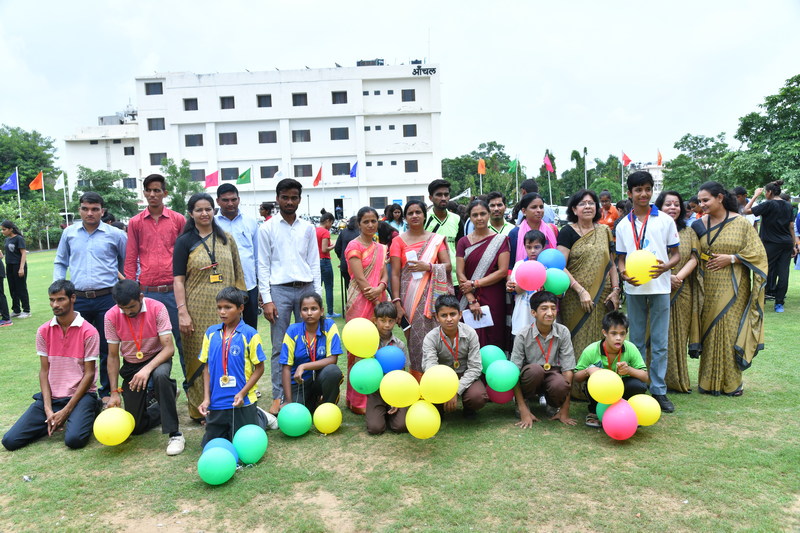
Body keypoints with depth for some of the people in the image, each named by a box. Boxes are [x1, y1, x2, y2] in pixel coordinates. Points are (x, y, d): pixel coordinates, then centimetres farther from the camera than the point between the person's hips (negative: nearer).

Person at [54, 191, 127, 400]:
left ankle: (106, 392, 18)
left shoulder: (115, 235, 1)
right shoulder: (69, 233, 10)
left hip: (107, 298, -2)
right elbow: (60, 263, 19)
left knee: (106, 348, 5)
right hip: (78, 299, 2)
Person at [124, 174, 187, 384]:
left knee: (182, 339, 4)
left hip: (174, 290, -1)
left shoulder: (179, 220, 5)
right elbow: (130, 260, 9)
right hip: (146, 292, 1)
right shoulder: (135, 223, 8)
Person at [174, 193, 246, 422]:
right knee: (199, 358, 3)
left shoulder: (226, 239, 10)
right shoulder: (185, 241, 2)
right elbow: (178, 280, -3)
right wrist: (182, 312, -11)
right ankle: (200, 409, 15)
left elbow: (237, 273, 13)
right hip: (198, 309, -3)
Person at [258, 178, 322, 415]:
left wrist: (317, 295, 3)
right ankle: (278, 396, 9)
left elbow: (314, 263, 11)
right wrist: (266, 299, -6)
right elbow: (263, 265, 1)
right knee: (279, 347, 0)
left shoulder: (308, 228, 10)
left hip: (306, 288, 2)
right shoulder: (267, 228, 4)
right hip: (279, 289, -2)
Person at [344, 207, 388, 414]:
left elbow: (384, 275, 9)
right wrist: (376, 302, -12)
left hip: (378, 301, 6)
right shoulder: (354, 246, -6)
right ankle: (357, 401, 6)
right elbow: (360, 278, -12)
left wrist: (380, 288, -13)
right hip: (360, 302, -6)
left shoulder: (380, 248, 15)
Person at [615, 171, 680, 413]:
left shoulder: (665, 221, 3)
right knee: (636, 341, 9)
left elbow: (676, 254, 5)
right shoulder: (623, 225, 7)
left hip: (659, 286, -1)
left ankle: (659, 390, 13)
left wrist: (666, 266, -17)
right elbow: (621, 258, 10)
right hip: (634, 288, 1)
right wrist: (624, 273, -12)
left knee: (659, 343, 2)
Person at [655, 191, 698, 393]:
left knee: (679, 335, 8)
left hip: (682, 292, 3)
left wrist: (678, 276, -14)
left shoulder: (689, 232, 12)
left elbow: (693, 259, 2)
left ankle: (677, 380, 17)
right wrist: (665, 277, -18)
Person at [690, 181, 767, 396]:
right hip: (708, 290, 2)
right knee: (710, 332, 5)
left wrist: (731, 258, -13)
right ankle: (709, 381, 15)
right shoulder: (700, 225, 5)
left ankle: (732, 382, 14)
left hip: (733, 290, -2)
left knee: (731, 331, 0)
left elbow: (758, 253, -4)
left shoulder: (741, 223, -3)